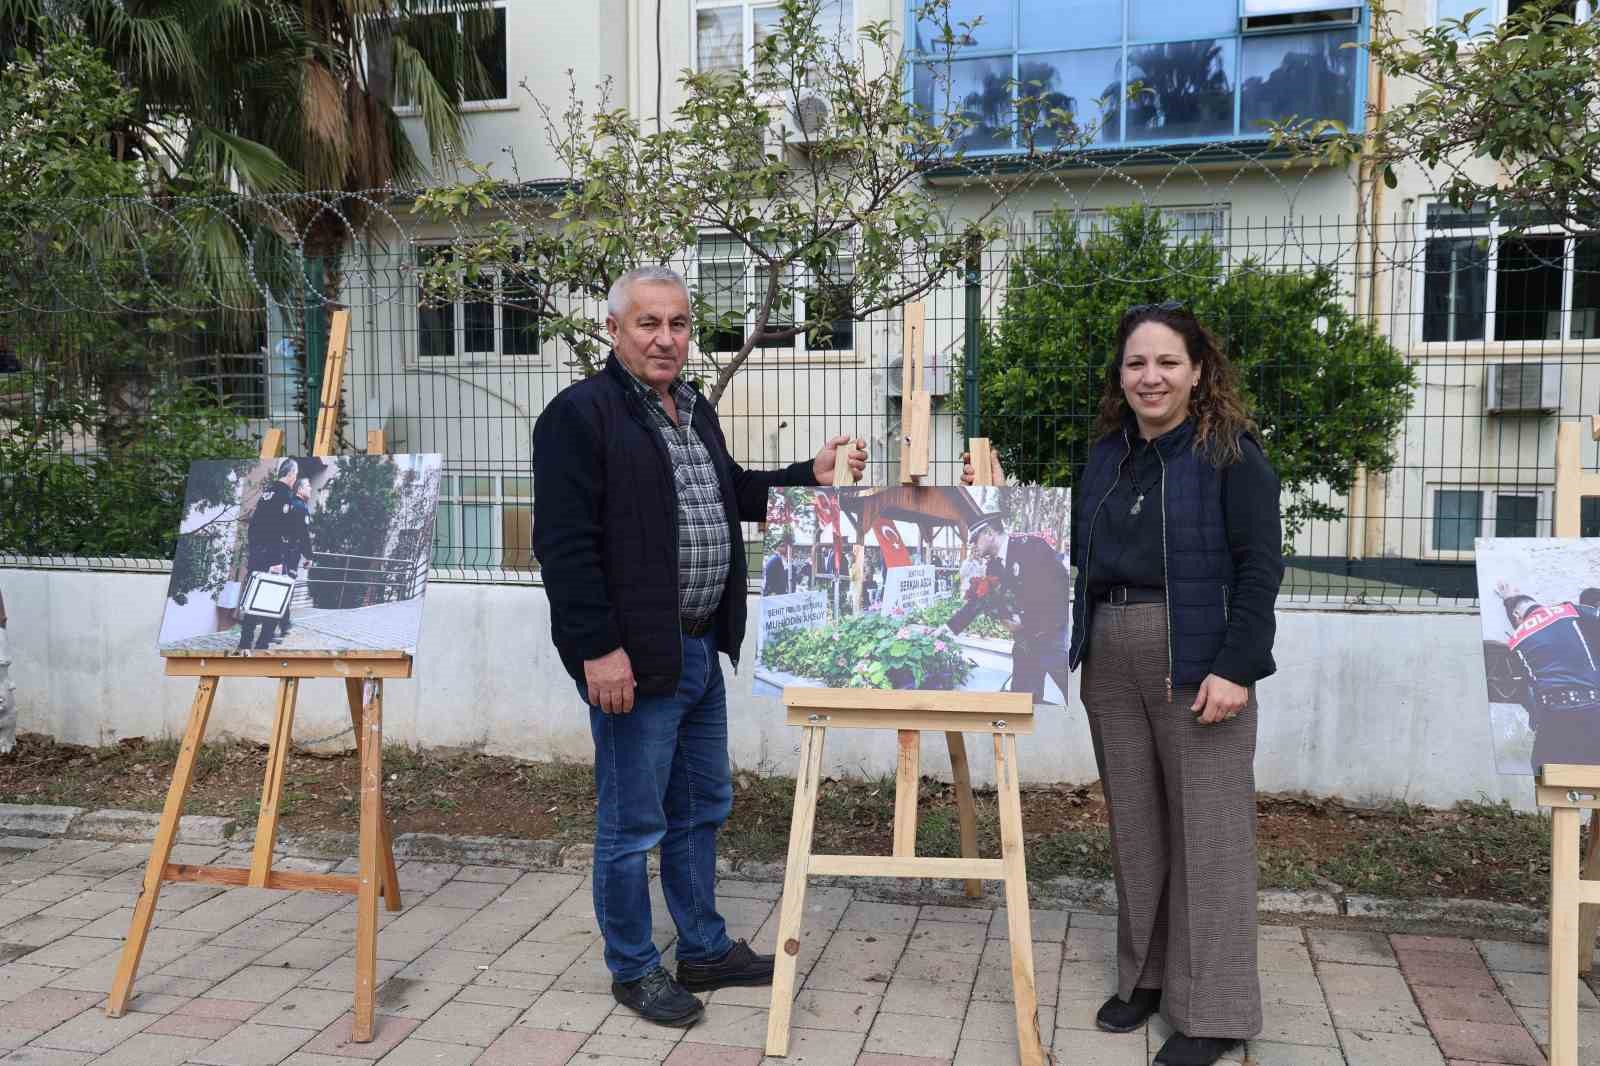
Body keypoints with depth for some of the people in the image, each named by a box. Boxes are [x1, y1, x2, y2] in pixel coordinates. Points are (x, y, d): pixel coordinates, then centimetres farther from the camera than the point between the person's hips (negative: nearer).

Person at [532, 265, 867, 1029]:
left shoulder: (696, 411, 14)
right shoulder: (580, 413, -13)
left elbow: (733, 495, 27)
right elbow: (565, 542, -19)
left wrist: (811, 475, 15)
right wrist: (598, 648, -22)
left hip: (700, 648, 9)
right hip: (634, 656, -9)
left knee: (702, 808, 18)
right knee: (632, 821, 5)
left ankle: (704, 950, 34)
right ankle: (633, 969, 23)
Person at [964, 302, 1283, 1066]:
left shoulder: (1230, 453, -5)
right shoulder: (1105, 455, 13)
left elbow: (1259, 569, -10)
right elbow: (1077, 553, 17)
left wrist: (1235, 667, -17)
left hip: (1197, 665, -6)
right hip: (1110, 665, 6)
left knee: (1205, 830, 1)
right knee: (1134, 825, 13)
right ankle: (1145, 975, 28)